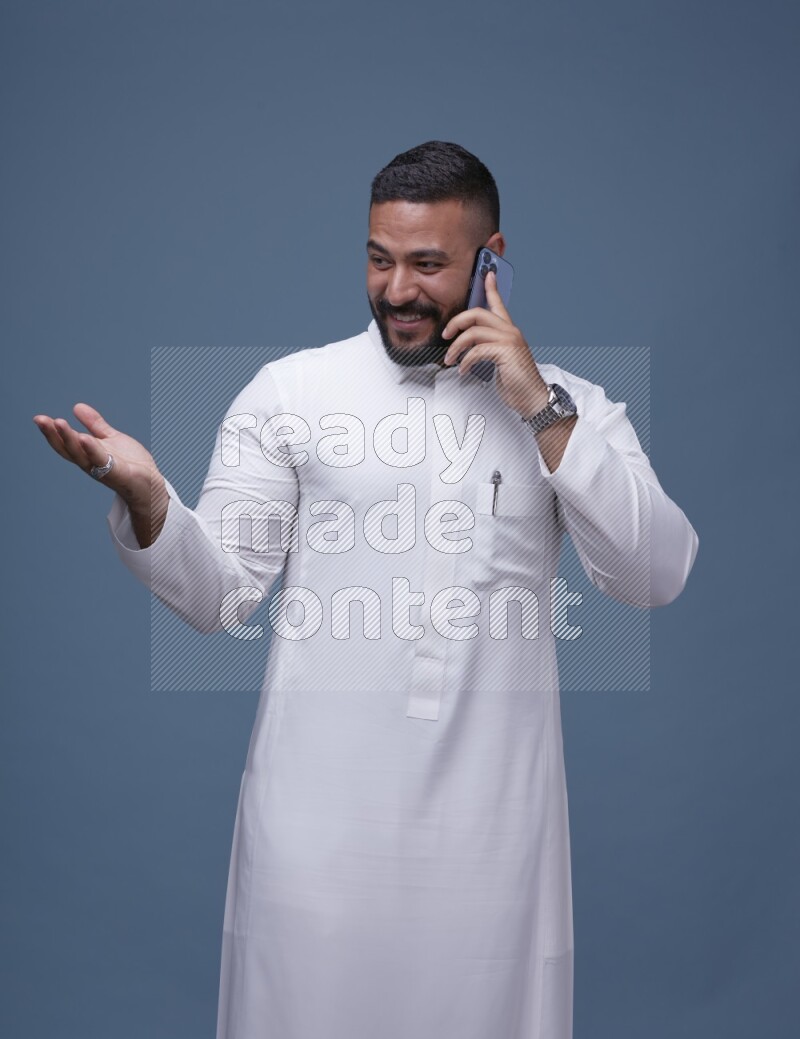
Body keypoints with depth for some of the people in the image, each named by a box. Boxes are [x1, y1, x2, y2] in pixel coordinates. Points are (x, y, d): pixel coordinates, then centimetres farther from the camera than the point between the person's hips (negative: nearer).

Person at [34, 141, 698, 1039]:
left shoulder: (571, 407, 6)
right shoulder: (289, 390, 2)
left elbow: (656, 578, -6)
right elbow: (220, 594, -1)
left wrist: (542, 411, -11)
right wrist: (146, 498, -20)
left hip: (491, 817, 1)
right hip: (320, 813, -1)